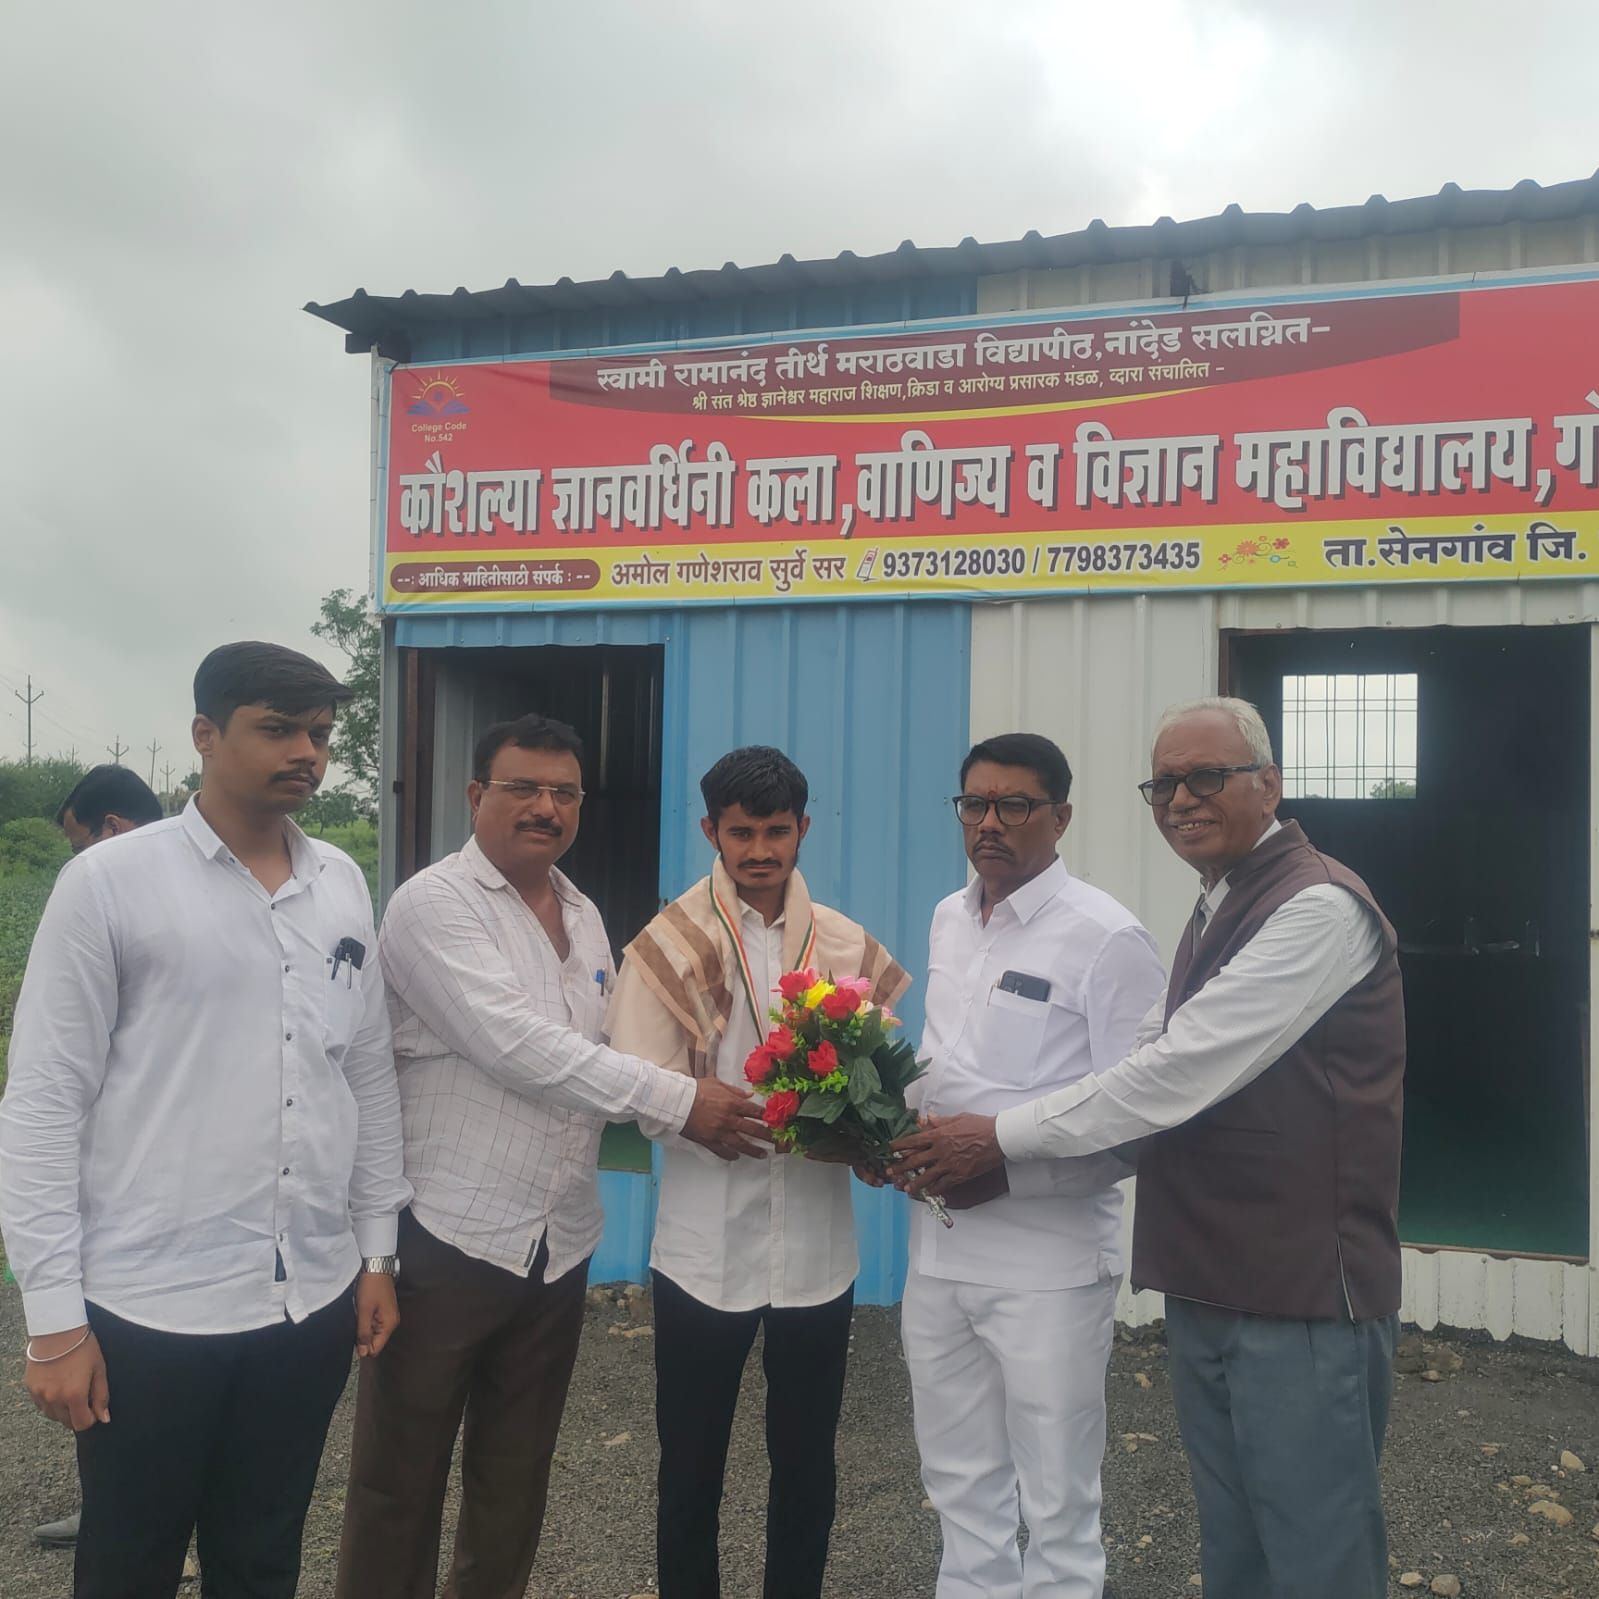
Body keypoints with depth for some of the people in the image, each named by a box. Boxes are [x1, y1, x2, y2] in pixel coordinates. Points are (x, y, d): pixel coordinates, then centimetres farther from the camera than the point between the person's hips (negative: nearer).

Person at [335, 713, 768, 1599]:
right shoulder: (432, 906, -14)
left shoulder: (584, 916, 10)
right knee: (400, 1480, 9)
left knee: (517, 1475, 19)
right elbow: (519, 1048, -23)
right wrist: (680, 1102, -23)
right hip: (448, 1235, -6)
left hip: (559, 1242, 7)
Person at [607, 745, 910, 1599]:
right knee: (691, 1468, 12)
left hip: (816, 1247, 2)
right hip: (705, 1249, -2)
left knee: (806, 1464, 16)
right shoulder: (669, 944, -5)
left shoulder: (849, 945, 4)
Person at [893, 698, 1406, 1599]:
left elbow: (1181, 1073, -21)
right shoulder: (1216, 917, 15)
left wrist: (1005, 1138, -14)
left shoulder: (1317, 907, -16)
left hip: (1304, 1296, -9)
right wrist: (981, 1150, -1)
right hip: (1208, 1289, 9)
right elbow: (1156, 1069, 10)